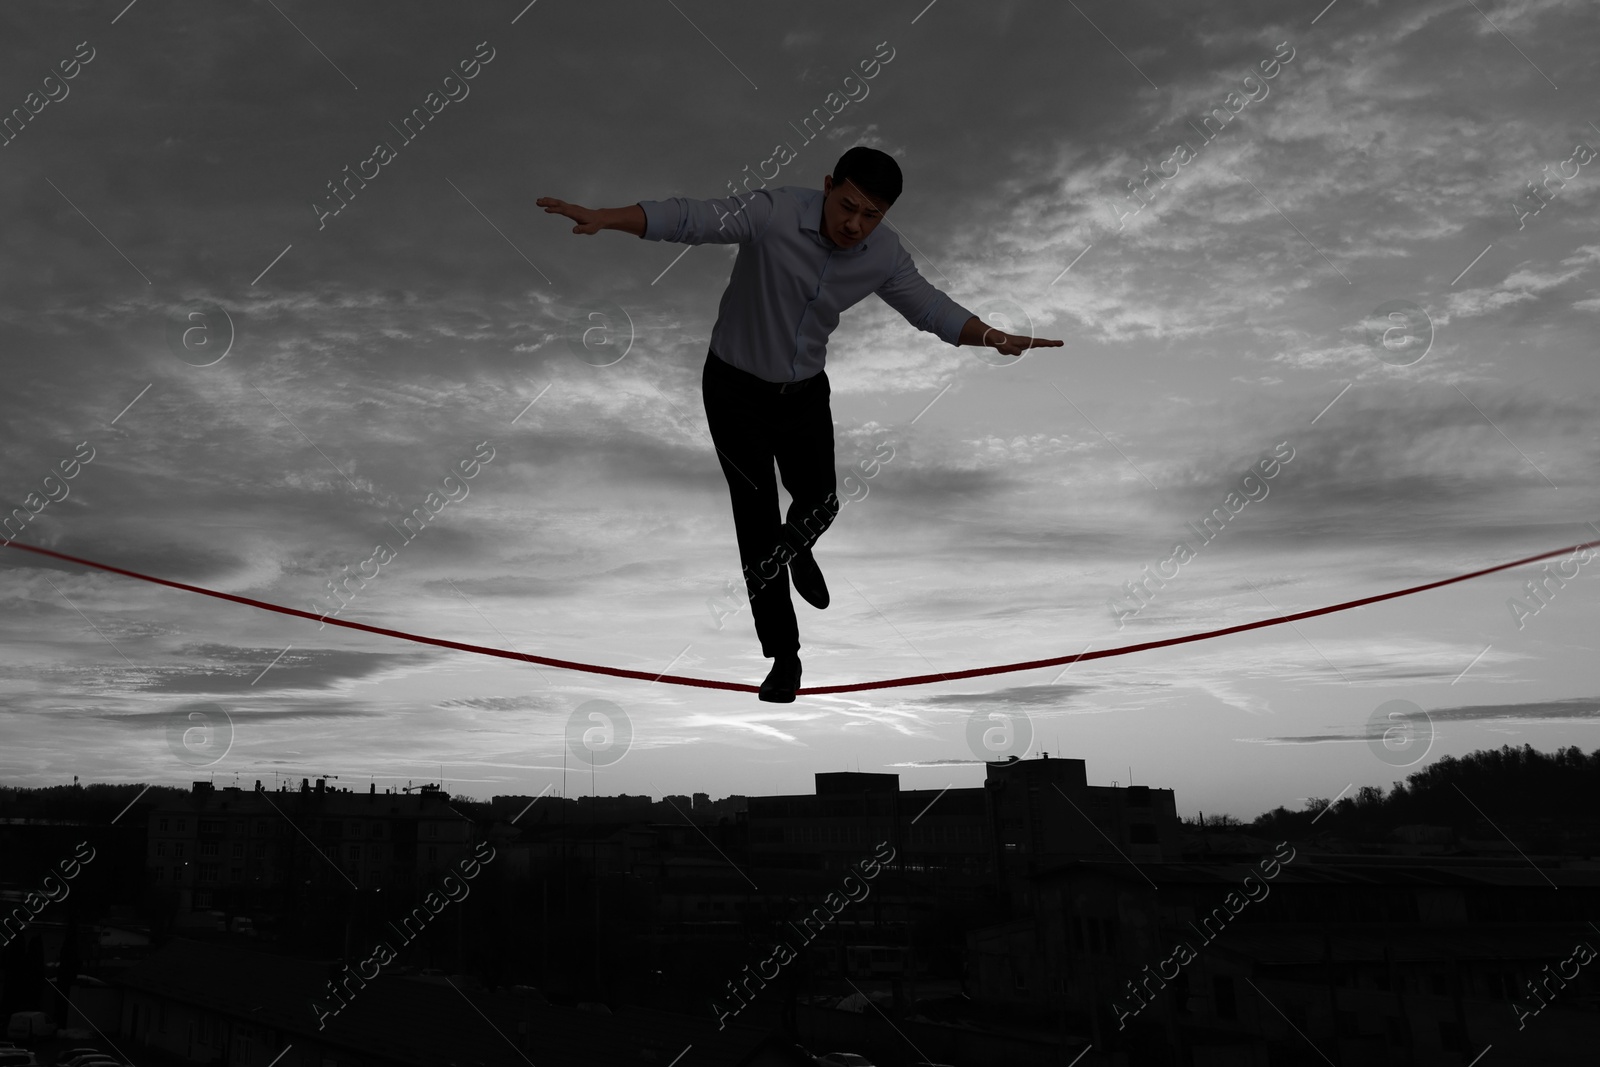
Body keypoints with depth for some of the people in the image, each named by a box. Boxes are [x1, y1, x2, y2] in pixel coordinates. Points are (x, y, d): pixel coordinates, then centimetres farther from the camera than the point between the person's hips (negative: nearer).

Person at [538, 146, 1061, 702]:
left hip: (806, 392, 4)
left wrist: (995, 337, -14)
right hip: (736, 391, -4)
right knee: (758, 525, -2)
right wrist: (603, 217, -48)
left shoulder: (884, 255, -10)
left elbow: (930, 307, 1)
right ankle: (783, 655, 12)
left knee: (819, 505, 14)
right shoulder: (774, 212, -26)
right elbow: (688, 219, -35)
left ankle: (797, 550, 53)